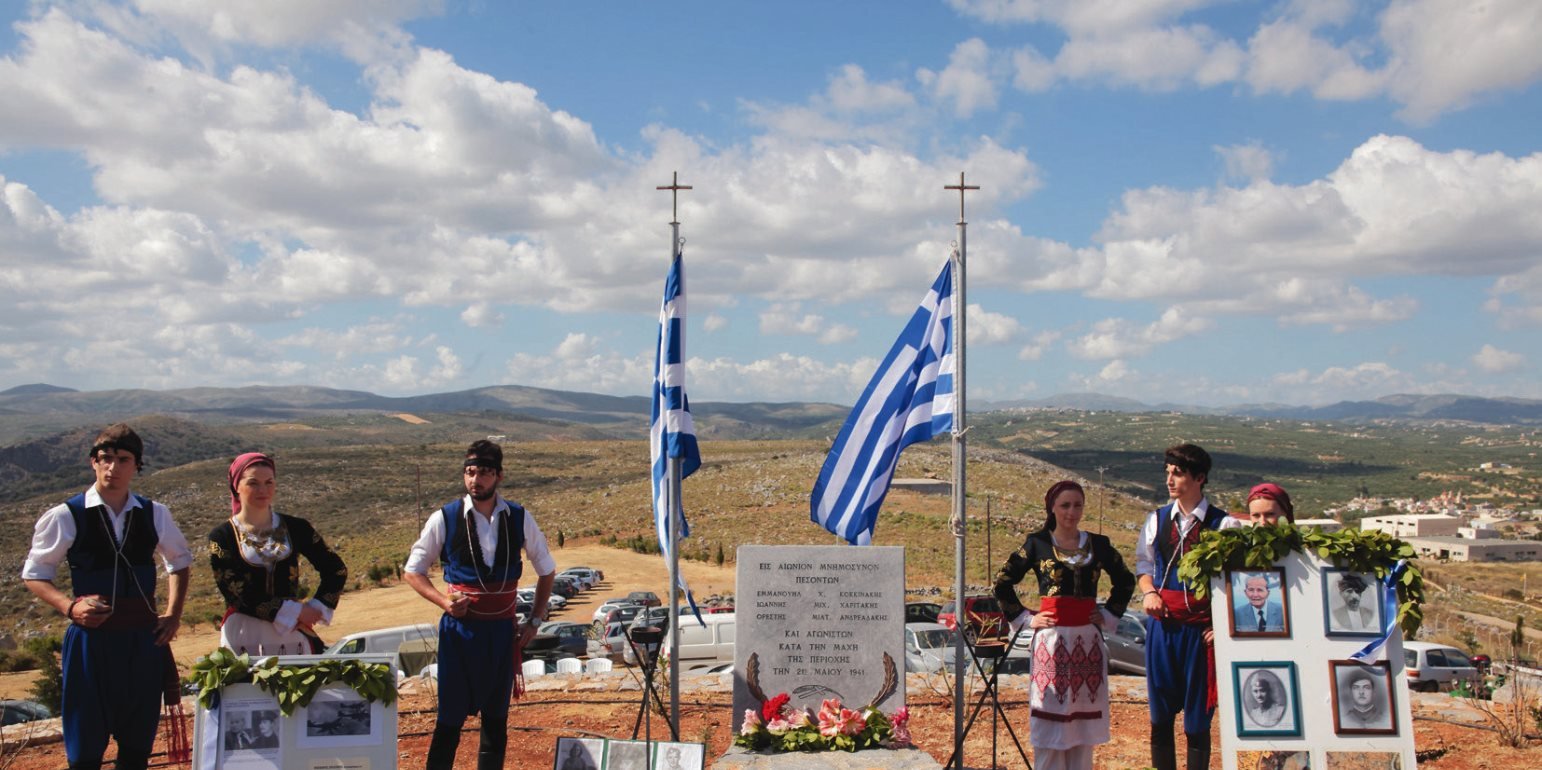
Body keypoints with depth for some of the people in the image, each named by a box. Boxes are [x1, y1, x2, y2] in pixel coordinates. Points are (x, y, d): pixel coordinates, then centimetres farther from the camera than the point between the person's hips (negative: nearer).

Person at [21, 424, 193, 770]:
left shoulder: (155, 514, 1)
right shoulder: (65, 516, -8)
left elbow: (179, 561, 17)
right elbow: (34, 575, 1)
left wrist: (174, 614, 7)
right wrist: (70, 607, -16)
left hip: (145, 639, 3)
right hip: (91, 638, -3)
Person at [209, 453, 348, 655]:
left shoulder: (296, 528, 5)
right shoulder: (221, 537, -1)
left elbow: (336, 570, 10)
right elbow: (236, 594, -9)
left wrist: (314, 610, -2)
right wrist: (295, 612, -10)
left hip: (293, 635, 2)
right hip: (243, 640, -2)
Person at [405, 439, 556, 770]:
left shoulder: (519, 519, -2)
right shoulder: (444, 519, -7)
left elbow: (547, 571, 12)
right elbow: (412, 572, 3)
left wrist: (535, 620, 5)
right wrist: (444, 601, -13)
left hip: (502, 630, 2)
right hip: (459, 629, -2)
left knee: (496, 717, 12)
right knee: (451, 718, 1)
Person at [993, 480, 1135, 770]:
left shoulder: (1098, 544, 6)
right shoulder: (1037, 543, 0)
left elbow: (1125, 581, 21)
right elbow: (1003, 582, 3)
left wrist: (1109, 615, 11)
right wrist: (1025, 618, -1)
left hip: (1088, 640, 3)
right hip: (1051, 637, -2)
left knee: (1084, 716, 6)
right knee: (1050, 717, -1)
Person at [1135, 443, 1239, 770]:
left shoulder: (1223, 524, -8)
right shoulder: (1157, 519, 6)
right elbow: (1143, 563, 17)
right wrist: (1148, 592, -1)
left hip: (1201, 628, -4)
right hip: (1162, 624, 4)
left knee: (1197, 717, 5)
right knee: (1160, 712, 11)